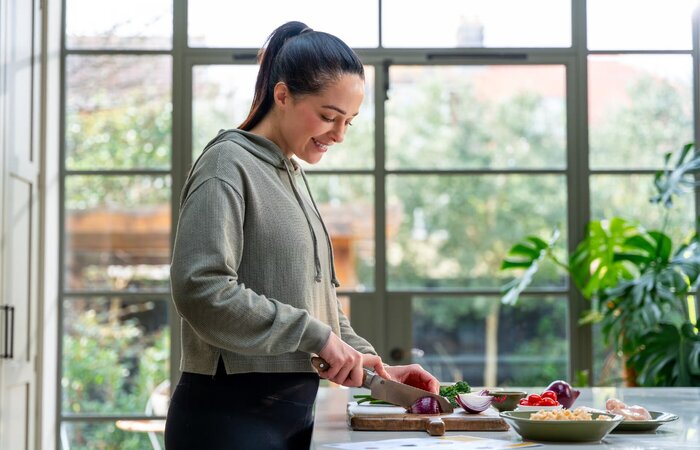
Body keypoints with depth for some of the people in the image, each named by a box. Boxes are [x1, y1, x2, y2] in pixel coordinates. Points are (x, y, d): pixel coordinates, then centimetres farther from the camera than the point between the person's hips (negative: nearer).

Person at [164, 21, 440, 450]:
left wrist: (377, 367, 9)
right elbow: (200, 290, -22)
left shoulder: (294, 173, 16)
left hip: (295, 411, 8)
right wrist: (316, 336, -20)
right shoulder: (229, 164, -10)